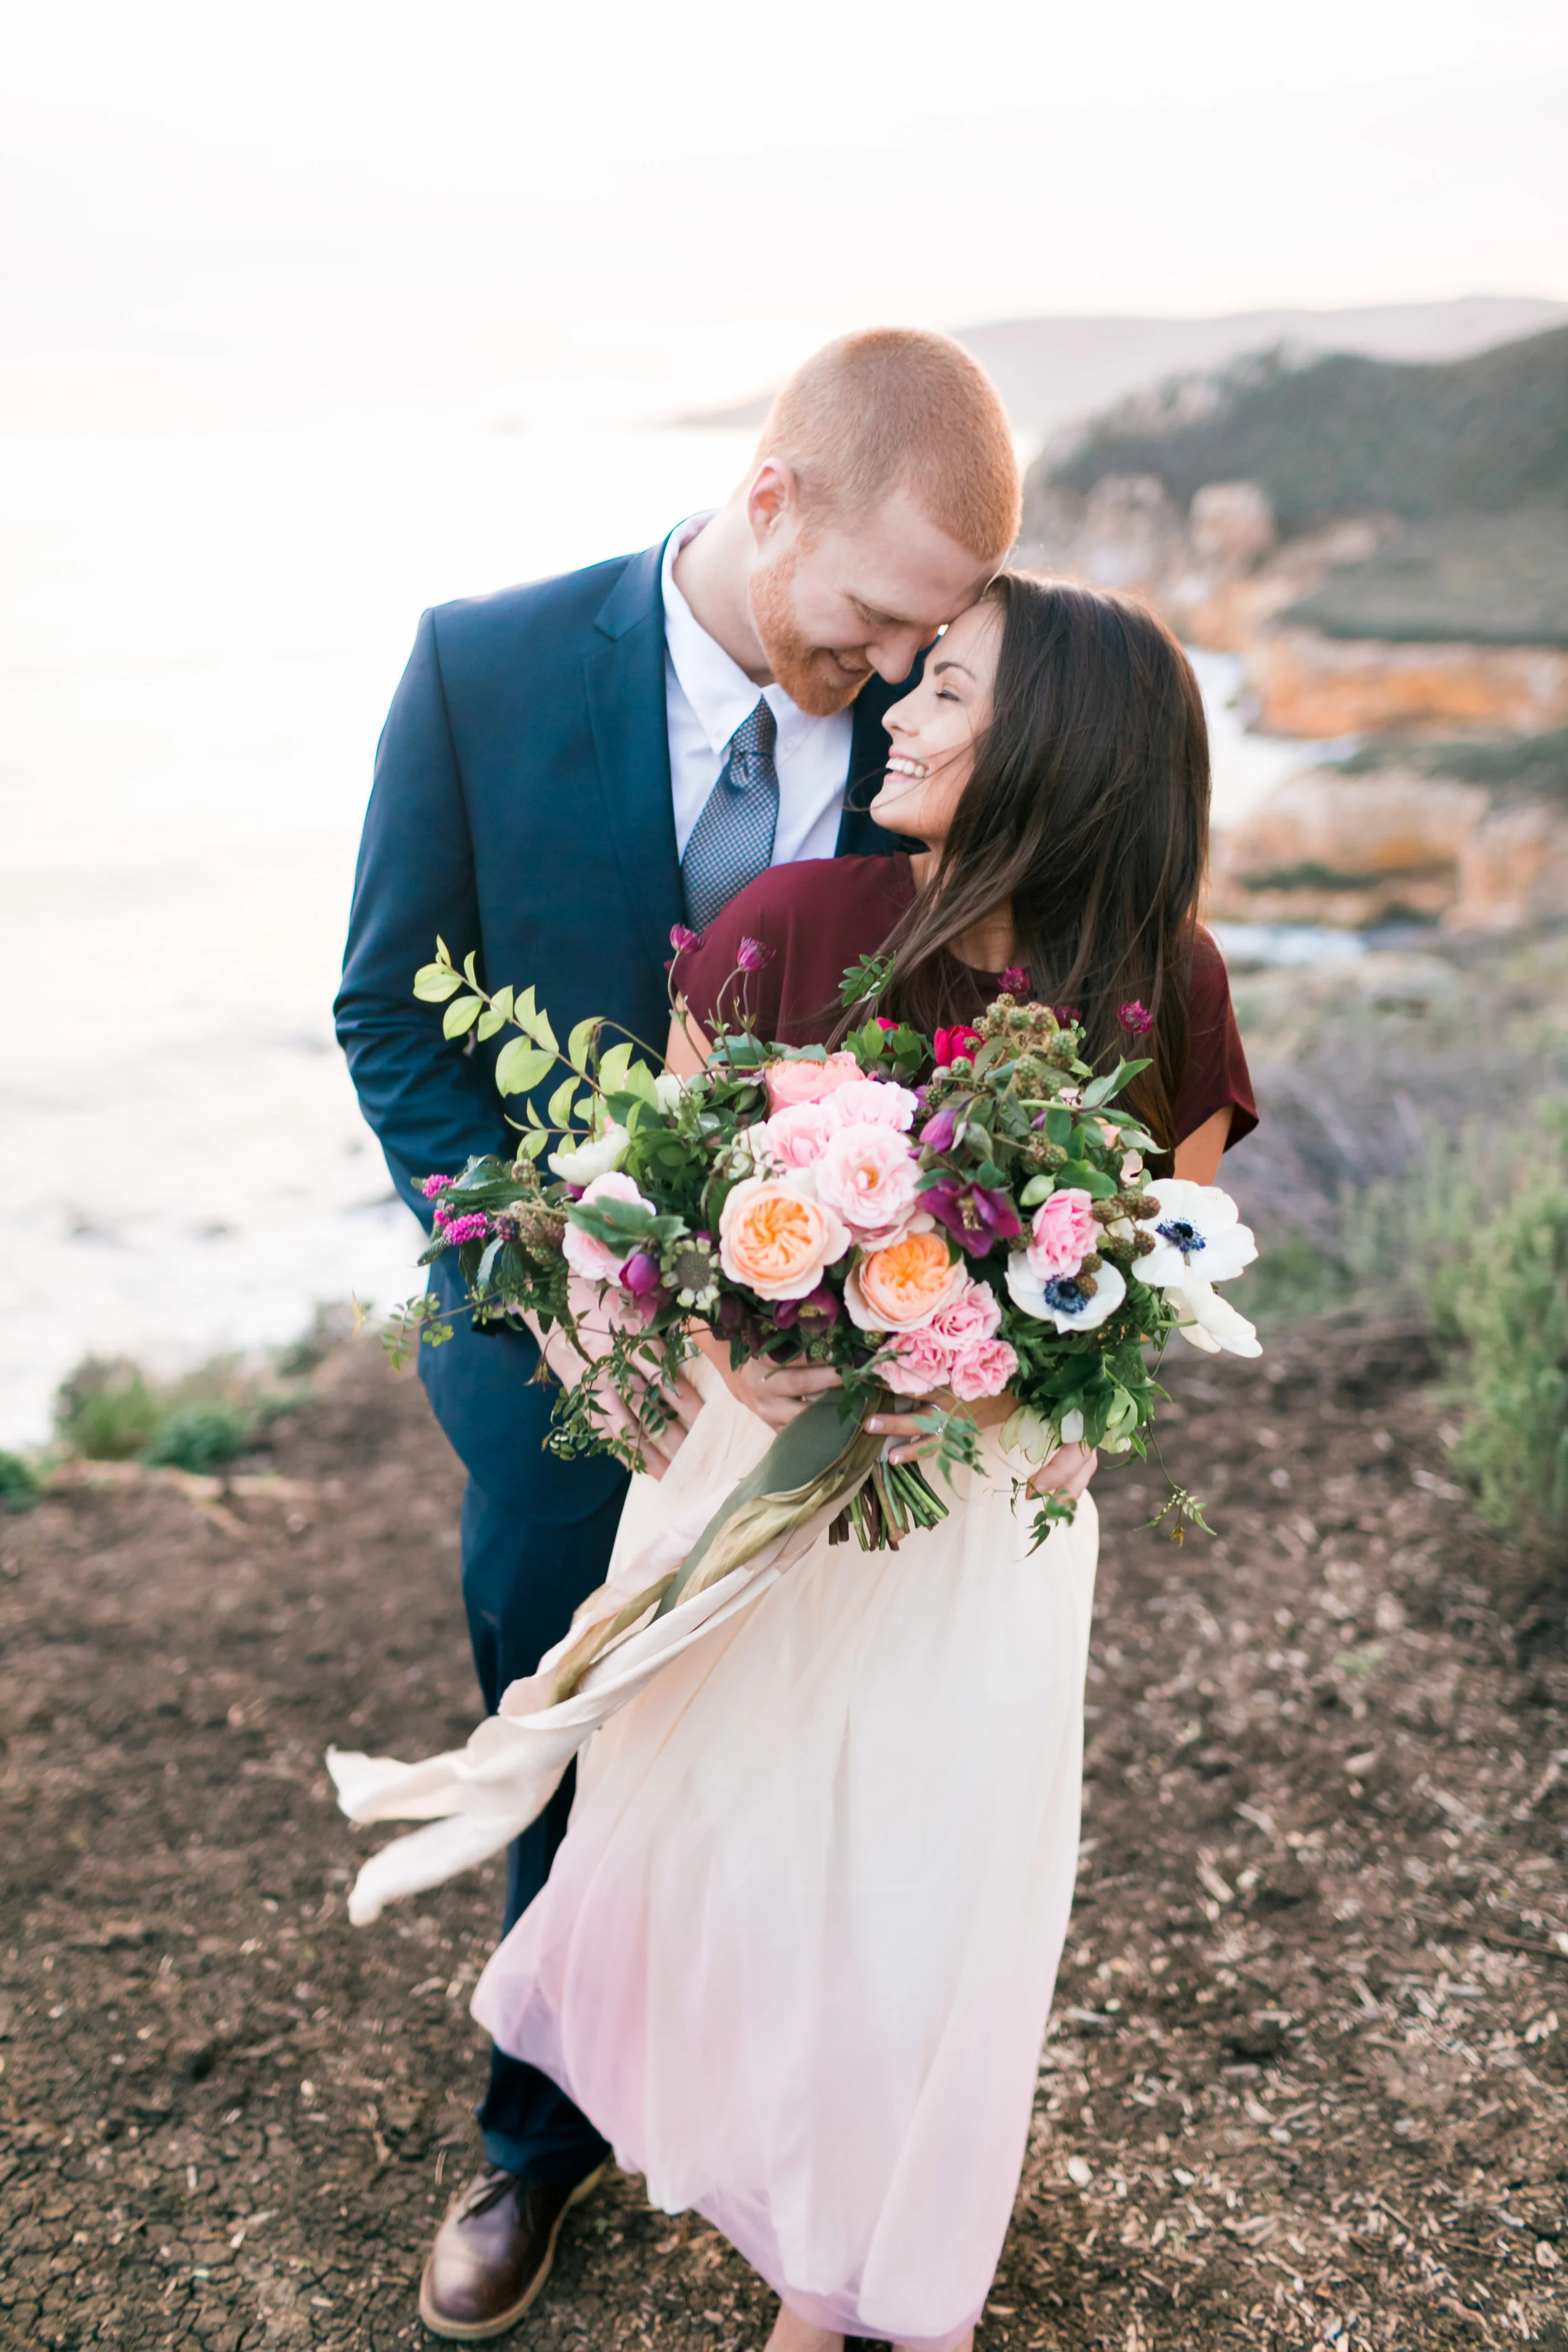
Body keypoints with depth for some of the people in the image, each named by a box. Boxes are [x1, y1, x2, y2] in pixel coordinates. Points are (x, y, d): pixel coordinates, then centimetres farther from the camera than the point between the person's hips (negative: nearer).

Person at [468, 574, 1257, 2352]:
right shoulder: (797, 923, -12)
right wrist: (731, 1356, -23)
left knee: (940, 1890, 10)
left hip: (986, 1509, 0)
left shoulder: (1163, 991, -10)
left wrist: (1008, 1388, -19)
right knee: (735, 1865, 12)